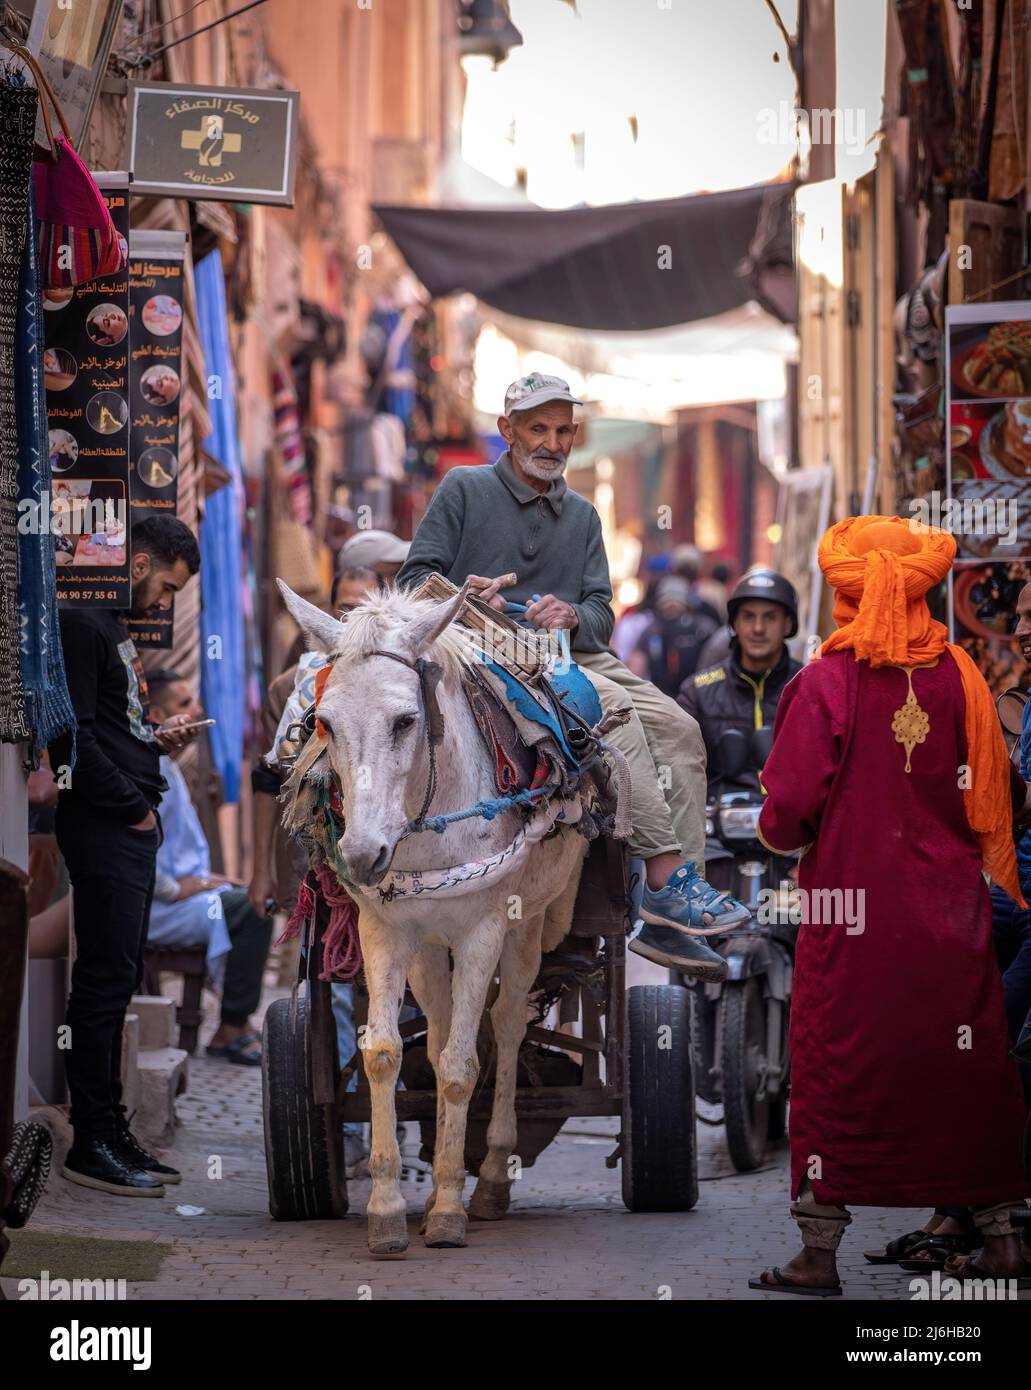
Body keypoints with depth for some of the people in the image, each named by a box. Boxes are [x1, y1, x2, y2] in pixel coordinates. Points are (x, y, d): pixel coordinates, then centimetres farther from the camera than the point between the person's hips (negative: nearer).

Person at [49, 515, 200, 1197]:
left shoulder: (116, 626, 20)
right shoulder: (83, 625, -12)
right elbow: (72, 739, -19)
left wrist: (155, 738, 10)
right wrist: (133, 805, -13)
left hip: (133, 829, 10)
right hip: (103, 829, -10)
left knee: (117, 978, 11)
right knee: (105, 980, -8)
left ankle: (110, 1131, 15)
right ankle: (93, 1145, -5)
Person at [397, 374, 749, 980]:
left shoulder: (582, 515, 22)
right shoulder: (464, 489, 8)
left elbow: (602, 612, 13)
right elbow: (415, 579, 1)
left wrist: (572, 616, -12)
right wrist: (463, 595, -21)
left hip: (574, 653, 6)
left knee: (678, 726, -17)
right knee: (615, 711, -32)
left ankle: (669, 919, -22)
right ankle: (667, 877, -35)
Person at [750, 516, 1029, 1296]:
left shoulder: (825, 684, -10)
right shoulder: (959, 676, 0)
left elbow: (791, 805, -13)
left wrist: (777, 834, 9)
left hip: (851, 915, -3)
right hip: (950, 910, 3)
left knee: (837, 1071, 4)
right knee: (967, 1066, 11)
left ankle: (820, 1253, 5)